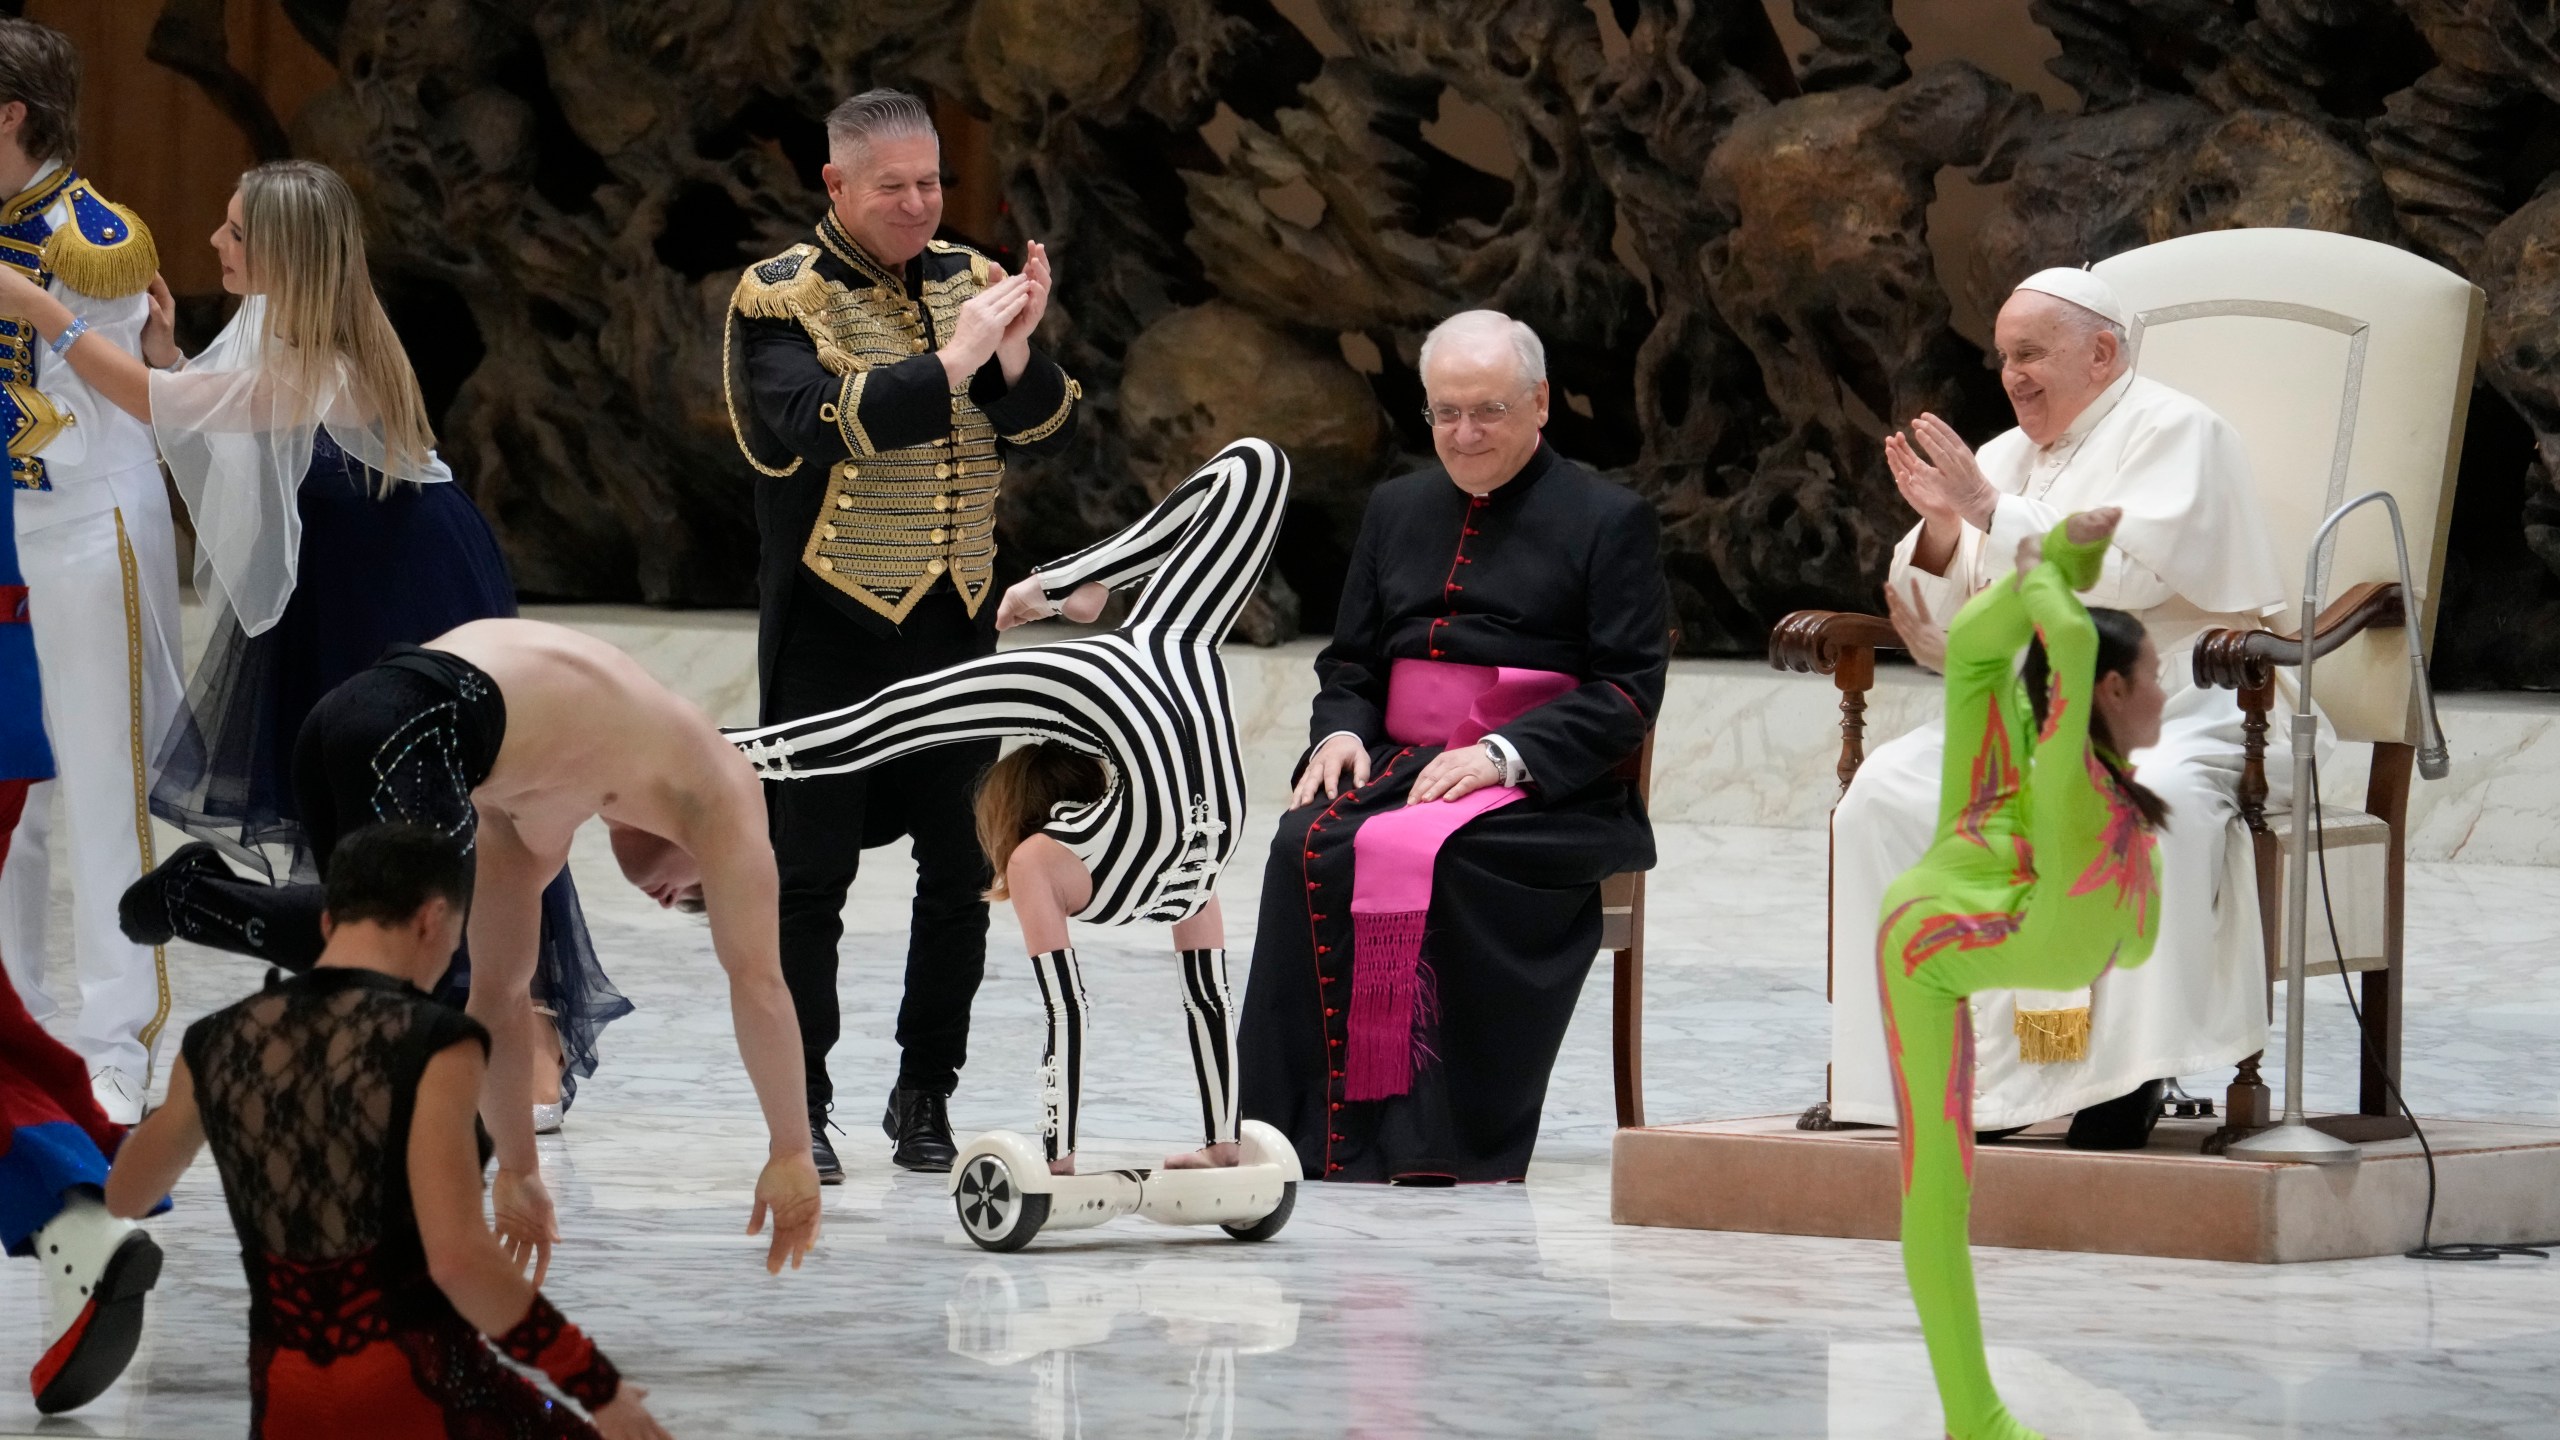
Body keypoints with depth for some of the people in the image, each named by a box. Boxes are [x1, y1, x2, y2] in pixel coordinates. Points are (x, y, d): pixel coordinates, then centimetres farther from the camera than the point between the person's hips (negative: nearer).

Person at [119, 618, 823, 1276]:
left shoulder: (536, 822, 40)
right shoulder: (723, 789, 25)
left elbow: (499, 996, 43)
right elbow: (758, 983, 21)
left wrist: (519, 1172, 46)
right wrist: (792, 1155, 26)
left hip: (340, 714, 8)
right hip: (412, 732, -8)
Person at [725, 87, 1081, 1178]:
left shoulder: (972, 284, 9)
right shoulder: (782, 299, -5)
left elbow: (1054, 435, 2)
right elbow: (815, 424, -22)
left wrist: (1015, 356, -17)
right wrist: (950, 361, -25)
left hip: (956, 625, 4)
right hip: (832, 629, -4)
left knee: (965, 865, 6)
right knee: (813, 872, -1)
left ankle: (925, 1093, 18)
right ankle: (799, 1106, 7)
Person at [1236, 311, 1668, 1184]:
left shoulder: (1609, 520, 5)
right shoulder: (1398, 510, 22)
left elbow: (1628, 691, -3)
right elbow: (1350, 661, 25)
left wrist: (1505, 753, -16)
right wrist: (1342, 729, 2)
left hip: (1542, 793, -4)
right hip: (1398, 768, 4)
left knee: (1430, 855, -36)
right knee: (1308, 846, -28)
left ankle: (1436, 1147, -31)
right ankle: (1306, 1131, -29)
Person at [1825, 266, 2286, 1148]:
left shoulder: (2172, 432, -1)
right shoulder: (2005, 456, 18)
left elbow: (2124, 576, -19)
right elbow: (1944, 642, 16)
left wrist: (1991, 512, -16)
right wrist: (1938, 530, -2)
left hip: (2170, 718, -6)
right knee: (1888, 793, -18)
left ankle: (2124, 1081, -35)